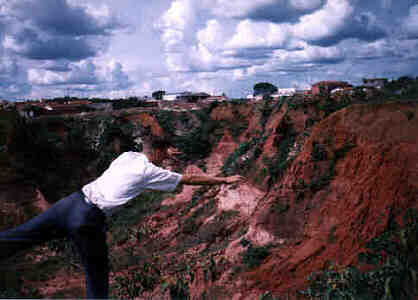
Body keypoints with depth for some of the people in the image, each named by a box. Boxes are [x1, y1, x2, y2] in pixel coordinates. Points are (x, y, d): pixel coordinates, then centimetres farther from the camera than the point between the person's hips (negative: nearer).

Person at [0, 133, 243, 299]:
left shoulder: (128, 155, 16)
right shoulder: (151, 172, 0)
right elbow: (191, 179, 7)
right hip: (89, 219, -6)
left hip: (72, 201, 6)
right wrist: (224, 180, 18)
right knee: (97, 274, 12)